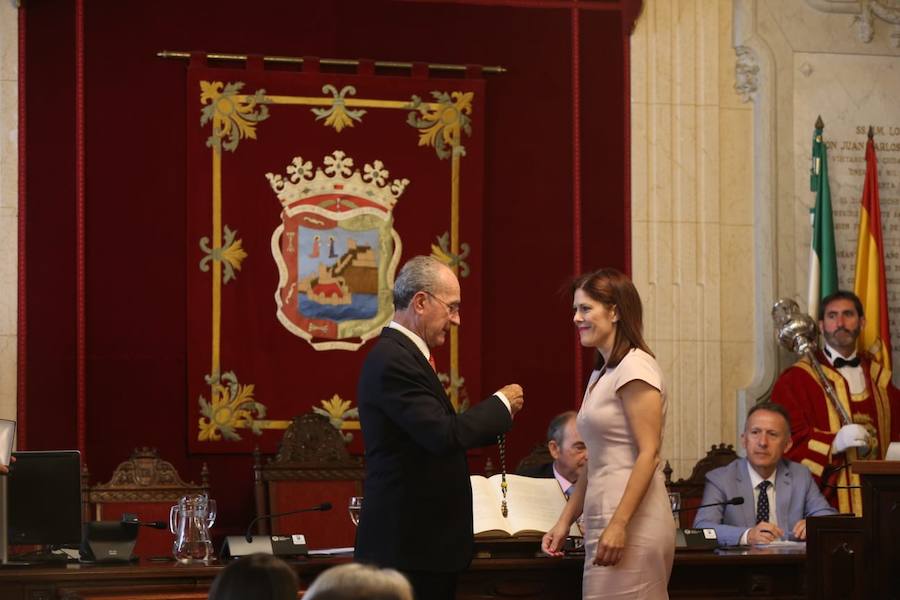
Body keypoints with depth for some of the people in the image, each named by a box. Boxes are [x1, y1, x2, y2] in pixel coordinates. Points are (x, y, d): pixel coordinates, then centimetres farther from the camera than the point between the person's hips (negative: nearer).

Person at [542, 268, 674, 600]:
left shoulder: (635, 367, -9)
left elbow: (648, 453, -16)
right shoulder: (601, 375, 19)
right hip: (605, 521, 9)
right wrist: (564, 522, 17)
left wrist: (619, 524, -21)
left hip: (631, 523, -9)